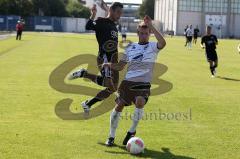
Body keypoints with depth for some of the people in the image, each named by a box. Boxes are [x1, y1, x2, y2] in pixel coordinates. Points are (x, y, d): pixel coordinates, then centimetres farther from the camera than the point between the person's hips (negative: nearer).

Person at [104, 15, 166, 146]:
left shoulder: (153, 46, 2)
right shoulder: (130, 47, 13)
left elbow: (162, 43, -23)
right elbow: (120, 66, 16)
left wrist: (151, 26, -22)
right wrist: (108, 65, -3)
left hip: (143, 84, -3)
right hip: (128, 81, 3)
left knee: (140, 102, -29)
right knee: (119, 106, -4)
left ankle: (132, 131, -8)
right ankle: (111, 136, 13)